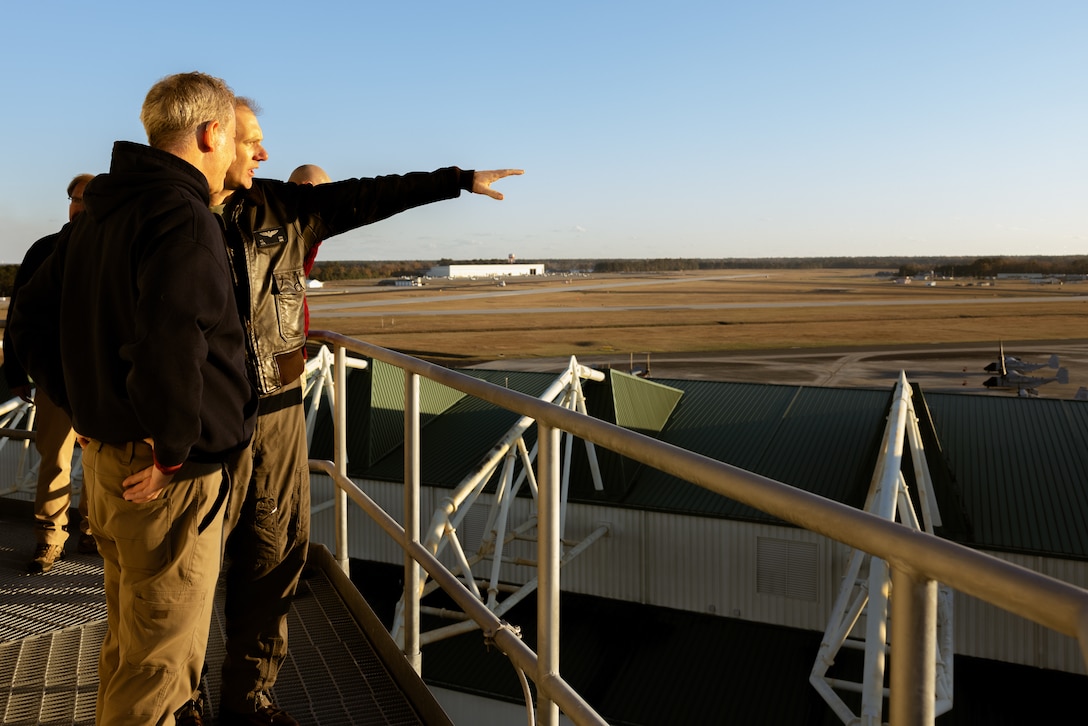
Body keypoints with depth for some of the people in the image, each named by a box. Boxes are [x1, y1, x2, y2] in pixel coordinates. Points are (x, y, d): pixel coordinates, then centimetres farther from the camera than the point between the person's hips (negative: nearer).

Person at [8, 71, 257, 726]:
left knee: (129, 641, 27)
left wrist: (85, 407, 14)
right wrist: (173, 450, -21)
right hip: (172, 475, -9)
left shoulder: (99, 214, 11)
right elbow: (170, 347, -35)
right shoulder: (184, 218, -20)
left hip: (107, 456, 9)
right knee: (160, 663, 7)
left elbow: (32, 319, 17)